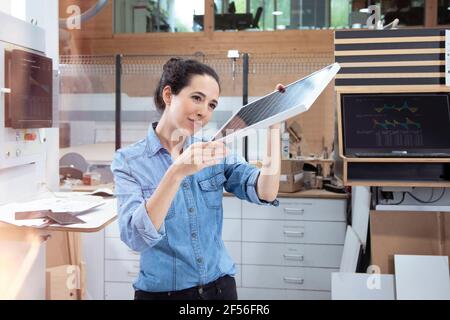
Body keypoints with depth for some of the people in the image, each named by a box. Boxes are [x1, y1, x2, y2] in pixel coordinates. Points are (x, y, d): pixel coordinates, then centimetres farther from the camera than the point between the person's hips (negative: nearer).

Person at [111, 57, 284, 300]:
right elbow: (135, 237, -24)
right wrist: (177, 172, -35)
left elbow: (265, 193, -13)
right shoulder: (129, 160, -11)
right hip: (161, 292, -3)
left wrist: (273, 126, -20)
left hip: (219, 286, 4)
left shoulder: (214, 152, -1)